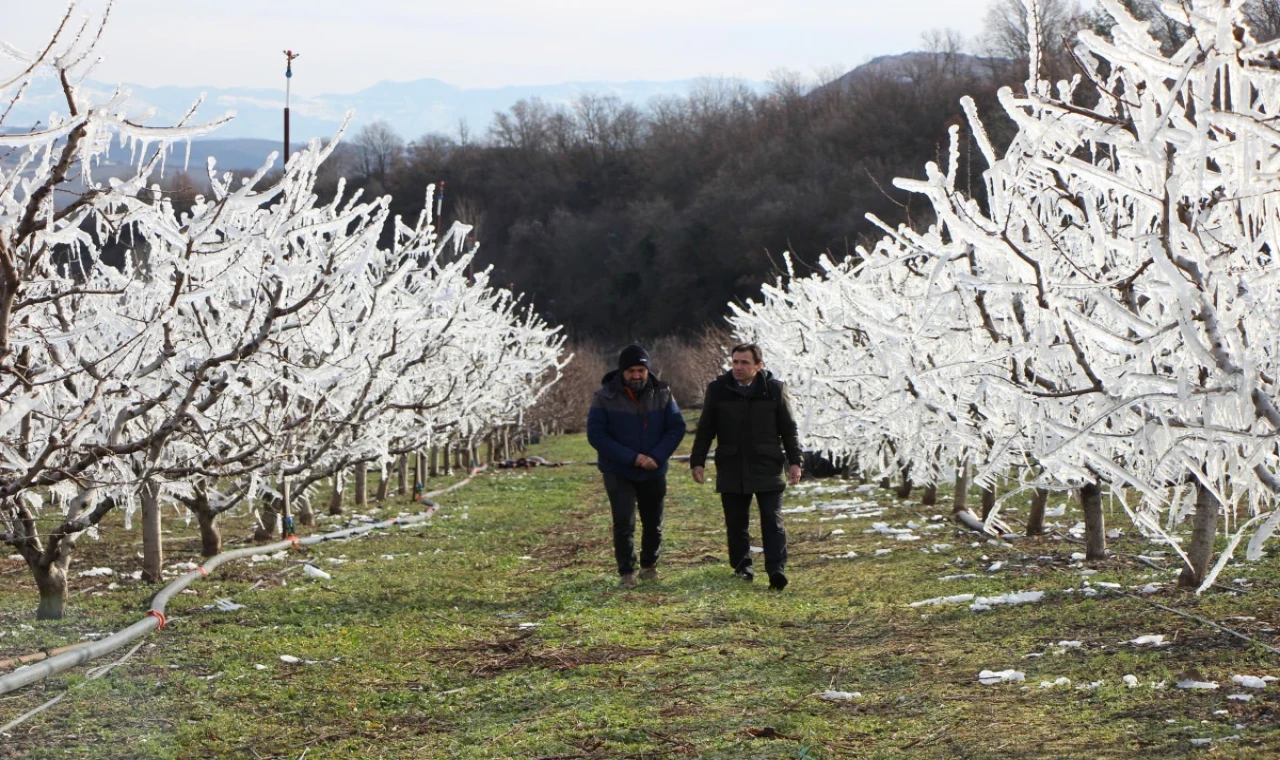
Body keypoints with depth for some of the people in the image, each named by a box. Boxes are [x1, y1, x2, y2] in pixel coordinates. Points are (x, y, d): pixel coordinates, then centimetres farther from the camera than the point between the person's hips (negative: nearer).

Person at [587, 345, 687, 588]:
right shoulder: (605, 397, -14)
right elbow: (596, 435, -16)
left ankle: (649, 566, 32)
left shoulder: (662, 394, -5)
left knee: (653, 523, 13)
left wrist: (656, 457, -18)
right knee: (624, 522, -13)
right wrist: (632, 458, -21)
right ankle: (626, 572, -1)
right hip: (618, 472, -3)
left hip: (654, 472, 3)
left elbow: (677, 428, -4)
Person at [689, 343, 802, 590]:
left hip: (768, 468, -1)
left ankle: (777, 569, -10)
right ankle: (742, 566, 19)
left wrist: (794, 462, 2)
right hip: (731, 469, 1)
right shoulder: (718, 389, 2)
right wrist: (698, 461, 5)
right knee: (736, 522, 6)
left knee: (772, 521, -6)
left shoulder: (774, 389, 0)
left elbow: (788, 429, 6)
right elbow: (705, 430, 9)